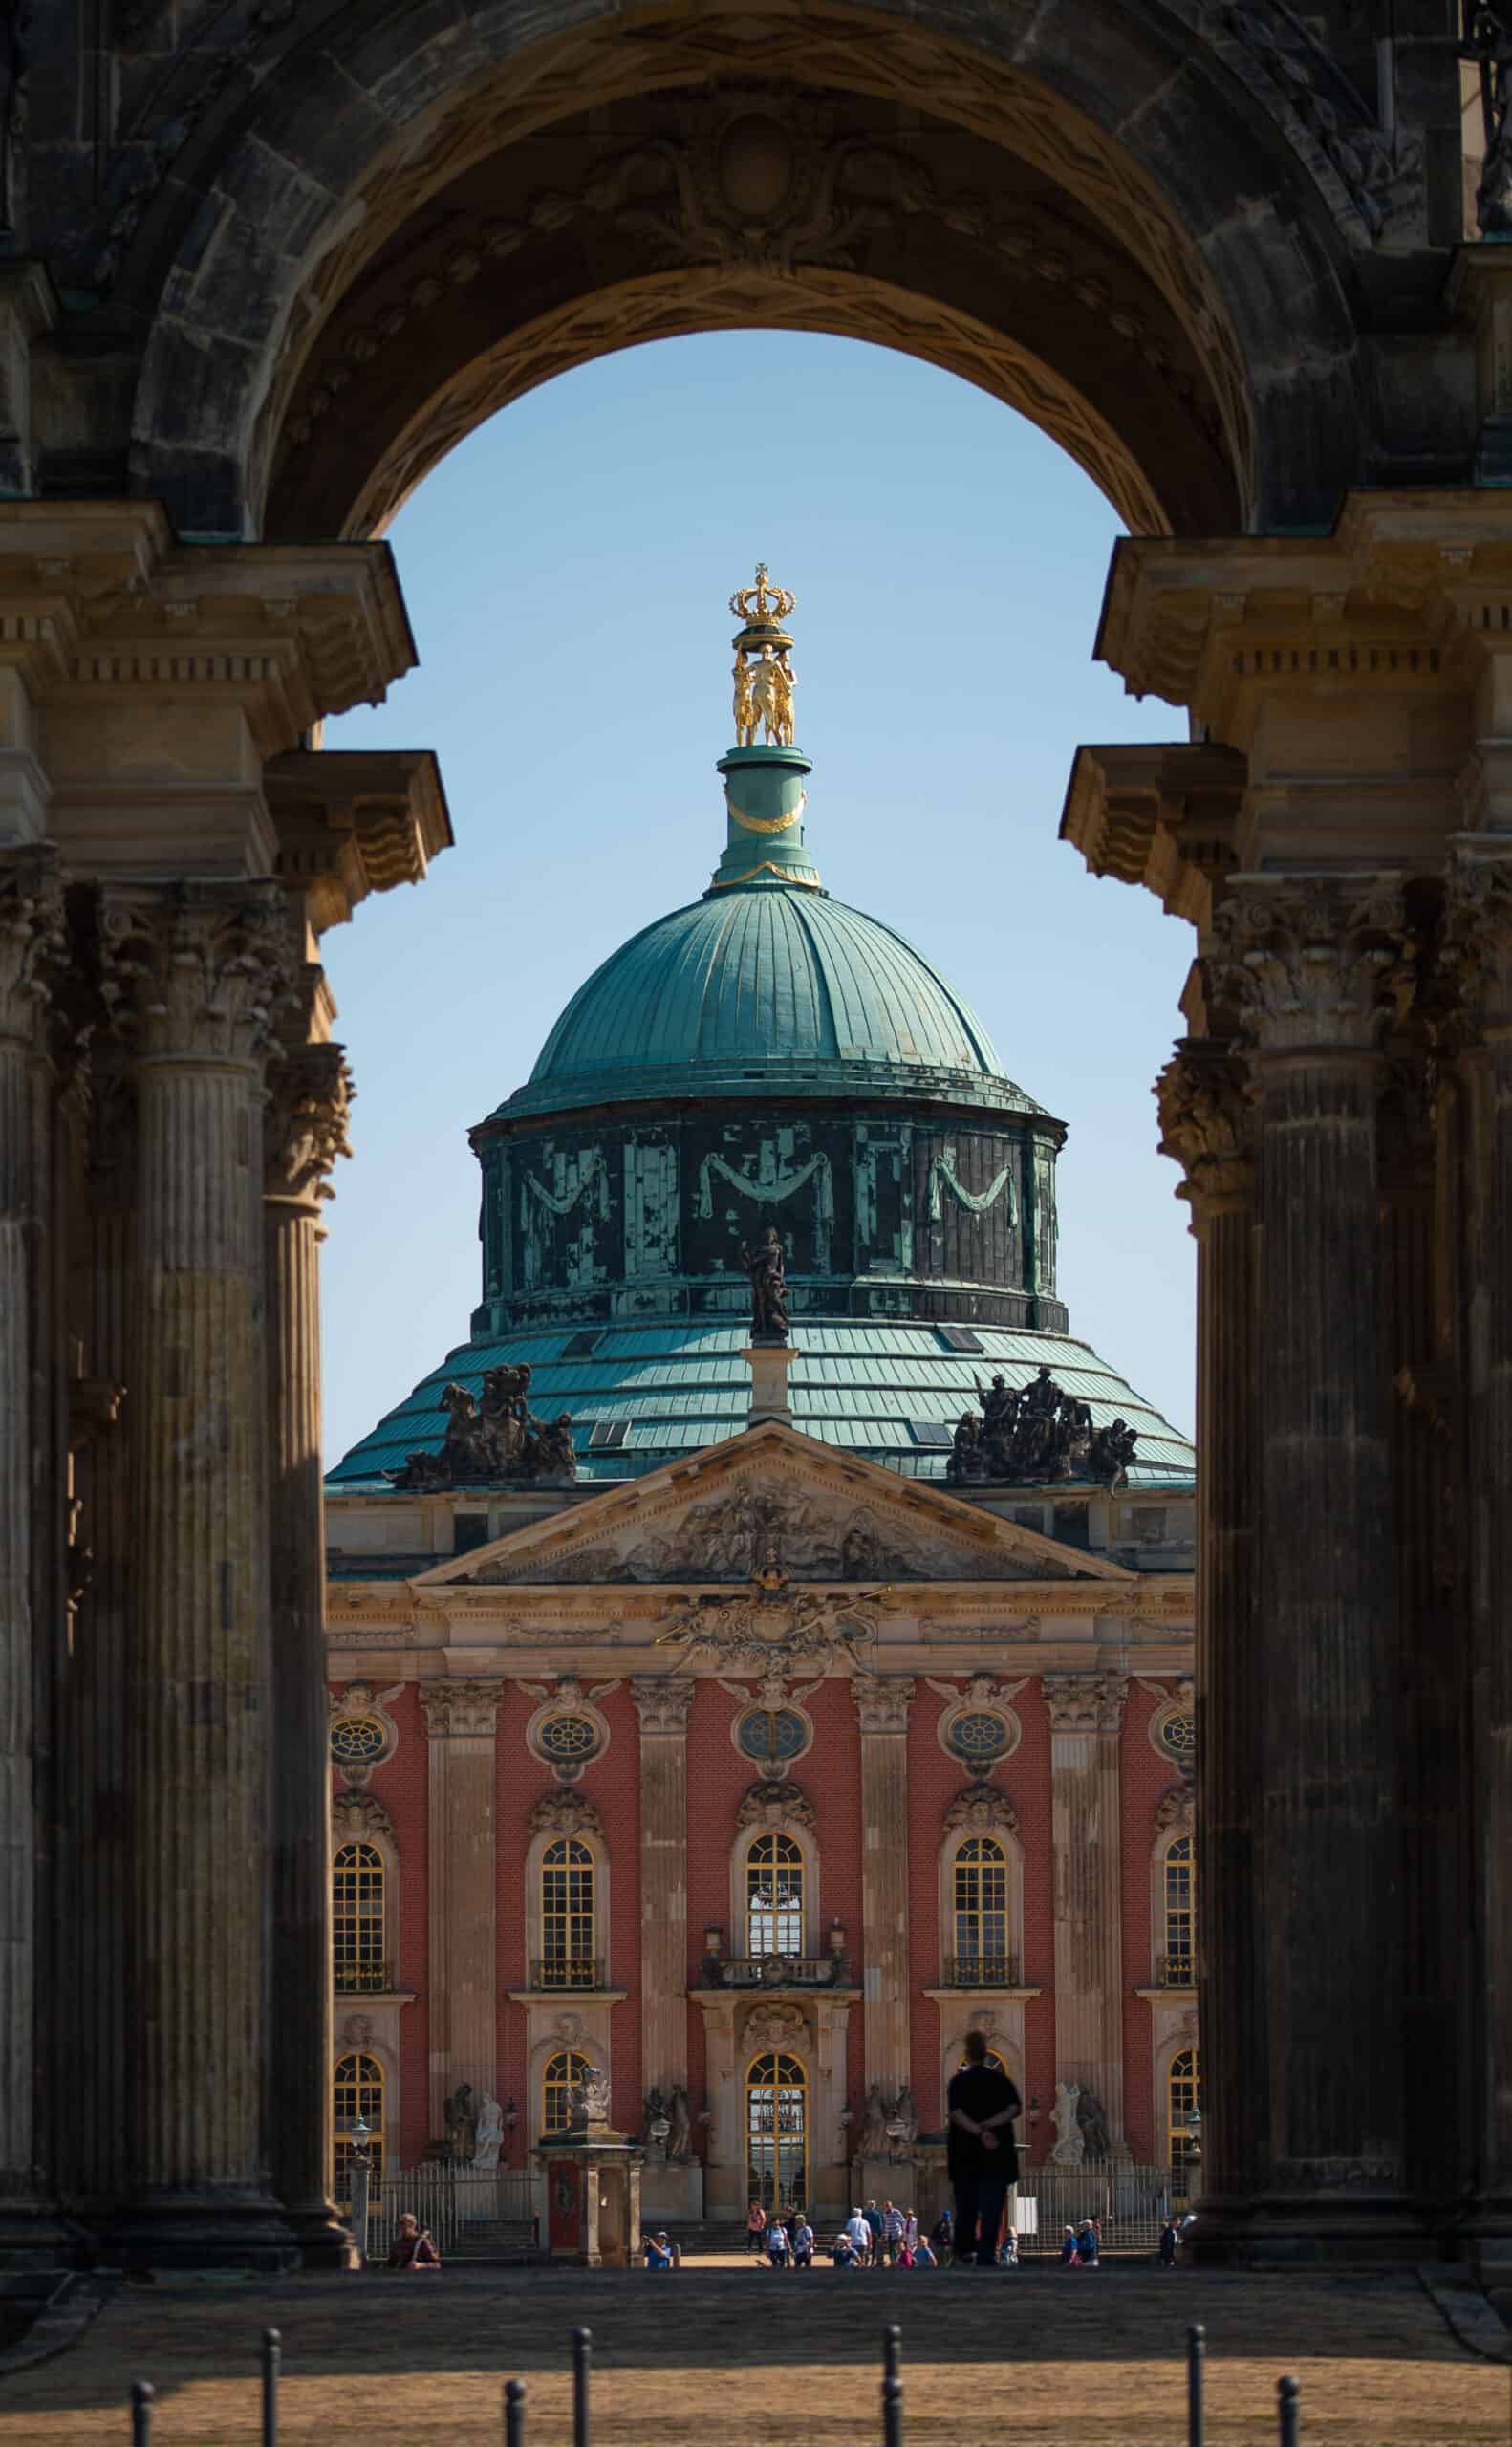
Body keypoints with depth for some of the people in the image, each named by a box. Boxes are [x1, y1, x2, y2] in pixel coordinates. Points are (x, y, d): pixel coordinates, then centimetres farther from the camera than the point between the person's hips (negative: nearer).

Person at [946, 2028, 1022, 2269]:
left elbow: (956, 2113, -16)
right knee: (991, 2205, -2)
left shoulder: (958, 2081, -1)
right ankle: (986, 2256, -11)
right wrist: (988, 2125, -16)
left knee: (966, 2204, 16)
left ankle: (964, 2250, 24)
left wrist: (979, 2132, -22)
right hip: (997, 2152, -1)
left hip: (965, 2152, 1)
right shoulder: (1000, 2079, 0)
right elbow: (1014, 2108, -13)